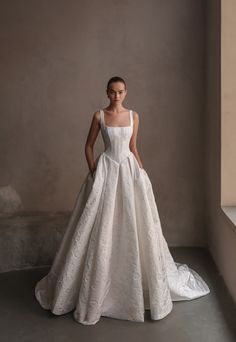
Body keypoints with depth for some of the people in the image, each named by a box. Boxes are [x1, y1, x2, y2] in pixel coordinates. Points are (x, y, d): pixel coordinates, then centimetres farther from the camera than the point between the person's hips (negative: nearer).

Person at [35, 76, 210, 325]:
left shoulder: (134, 116, 6)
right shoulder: (99, 115, 0)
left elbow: (133, 147, 12)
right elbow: (88, 146, 5)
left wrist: (141, 171, 7)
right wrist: (93, 172, -5)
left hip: (129, 169, 2)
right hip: (106, 170, -2)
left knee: (135, 225, 3)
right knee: (101, 228, 0)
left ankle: (148, 283, 22)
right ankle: (96, 291, 15)